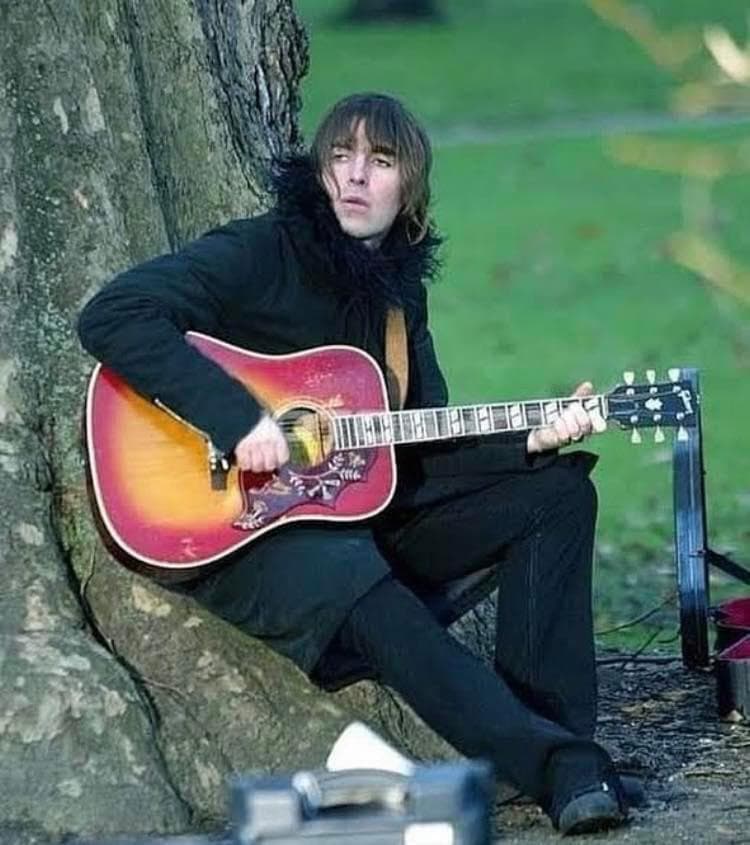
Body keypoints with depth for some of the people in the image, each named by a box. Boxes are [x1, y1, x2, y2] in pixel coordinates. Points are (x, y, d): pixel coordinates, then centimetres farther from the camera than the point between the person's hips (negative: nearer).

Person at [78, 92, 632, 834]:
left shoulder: (398, 286, 11)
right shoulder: (262, 255, -11)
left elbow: (430, 444, 11)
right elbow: (111, 318, -24)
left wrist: (528, 441, -7)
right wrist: (237, 417, -29)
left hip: (365, 512, 8)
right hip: (247, 531, -8)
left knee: (558, 492, -4)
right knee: (364, 592, -38)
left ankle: (554, 729, -17)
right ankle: (555, 766, -39)